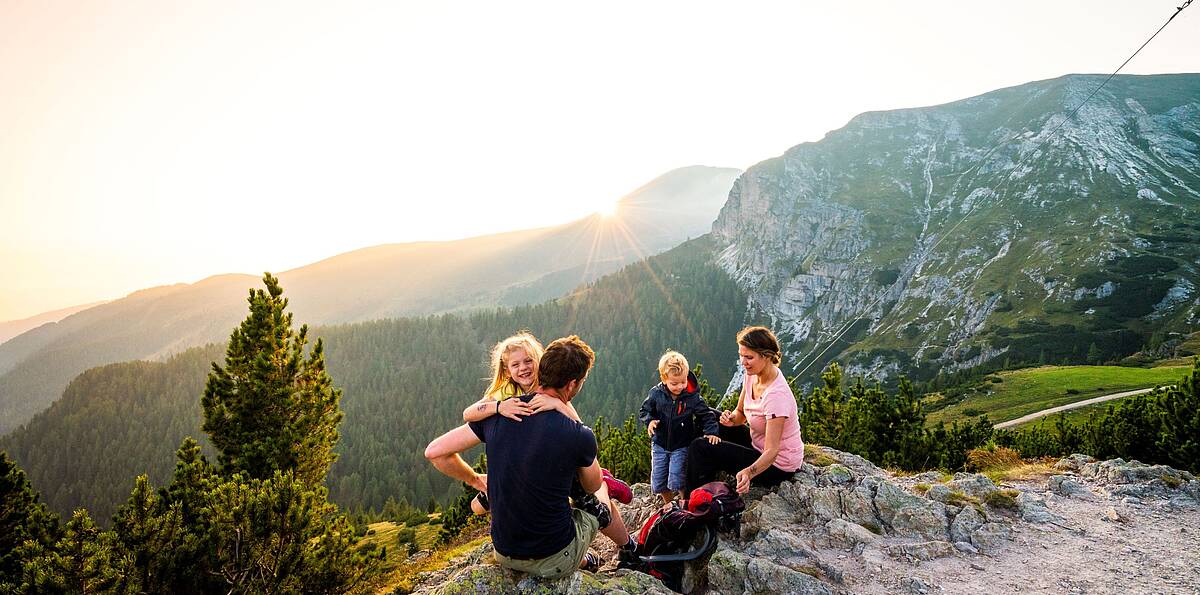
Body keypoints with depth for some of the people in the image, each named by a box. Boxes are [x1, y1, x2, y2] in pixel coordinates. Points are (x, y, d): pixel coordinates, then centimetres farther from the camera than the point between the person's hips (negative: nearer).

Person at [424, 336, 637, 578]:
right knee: (601, 497, 26)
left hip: (504, 555, 4)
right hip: (555, 561, -3)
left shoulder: (497, 413, -12)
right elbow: (592, 486, 0)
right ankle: (628, 550, 54)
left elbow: (435, 451, -4)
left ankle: (584, 559, 53)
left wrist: (475, 480, 9)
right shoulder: (580, 436, -22)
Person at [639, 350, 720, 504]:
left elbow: (706, 414, -7)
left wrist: (711, 431, -21)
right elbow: (645, 411, 4)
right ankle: (669, 504, 36)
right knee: (657, 482, 8)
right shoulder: (656, 393, -9)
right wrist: (649, 421, -16)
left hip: (681, 445, -3)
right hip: (660, 444, 3)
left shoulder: (692, 396, -14)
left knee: (676, 482, -11)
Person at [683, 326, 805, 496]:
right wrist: (731, 419, -17)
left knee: (699, 448, -14)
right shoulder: (753, 375, -7)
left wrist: (749, 472, -50)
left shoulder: (776, 395, -32)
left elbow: (771, 452, -32)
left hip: (777, 466, -9)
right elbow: (741, 413, 7)